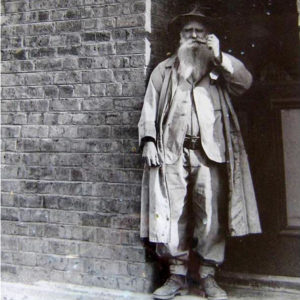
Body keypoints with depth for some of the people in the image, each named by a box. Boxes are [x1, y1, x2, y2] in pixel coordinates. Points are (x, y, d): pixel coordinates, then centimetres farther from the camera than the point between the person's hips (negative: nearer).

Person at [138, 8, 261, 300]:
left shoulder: (218, 68, 20)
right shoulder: (164, 70, 21)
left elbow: (244, 82, 2)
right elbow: (149, 108, 14)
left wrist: (219, 55, -2)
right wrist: (148, 142, 0)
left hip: (209, 150, 0)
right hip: (171, 150, 1)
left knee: (211, 213, -4)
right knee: (173, 212, -5)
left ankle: (208, 276, 7)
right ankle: (177, 276, 4)